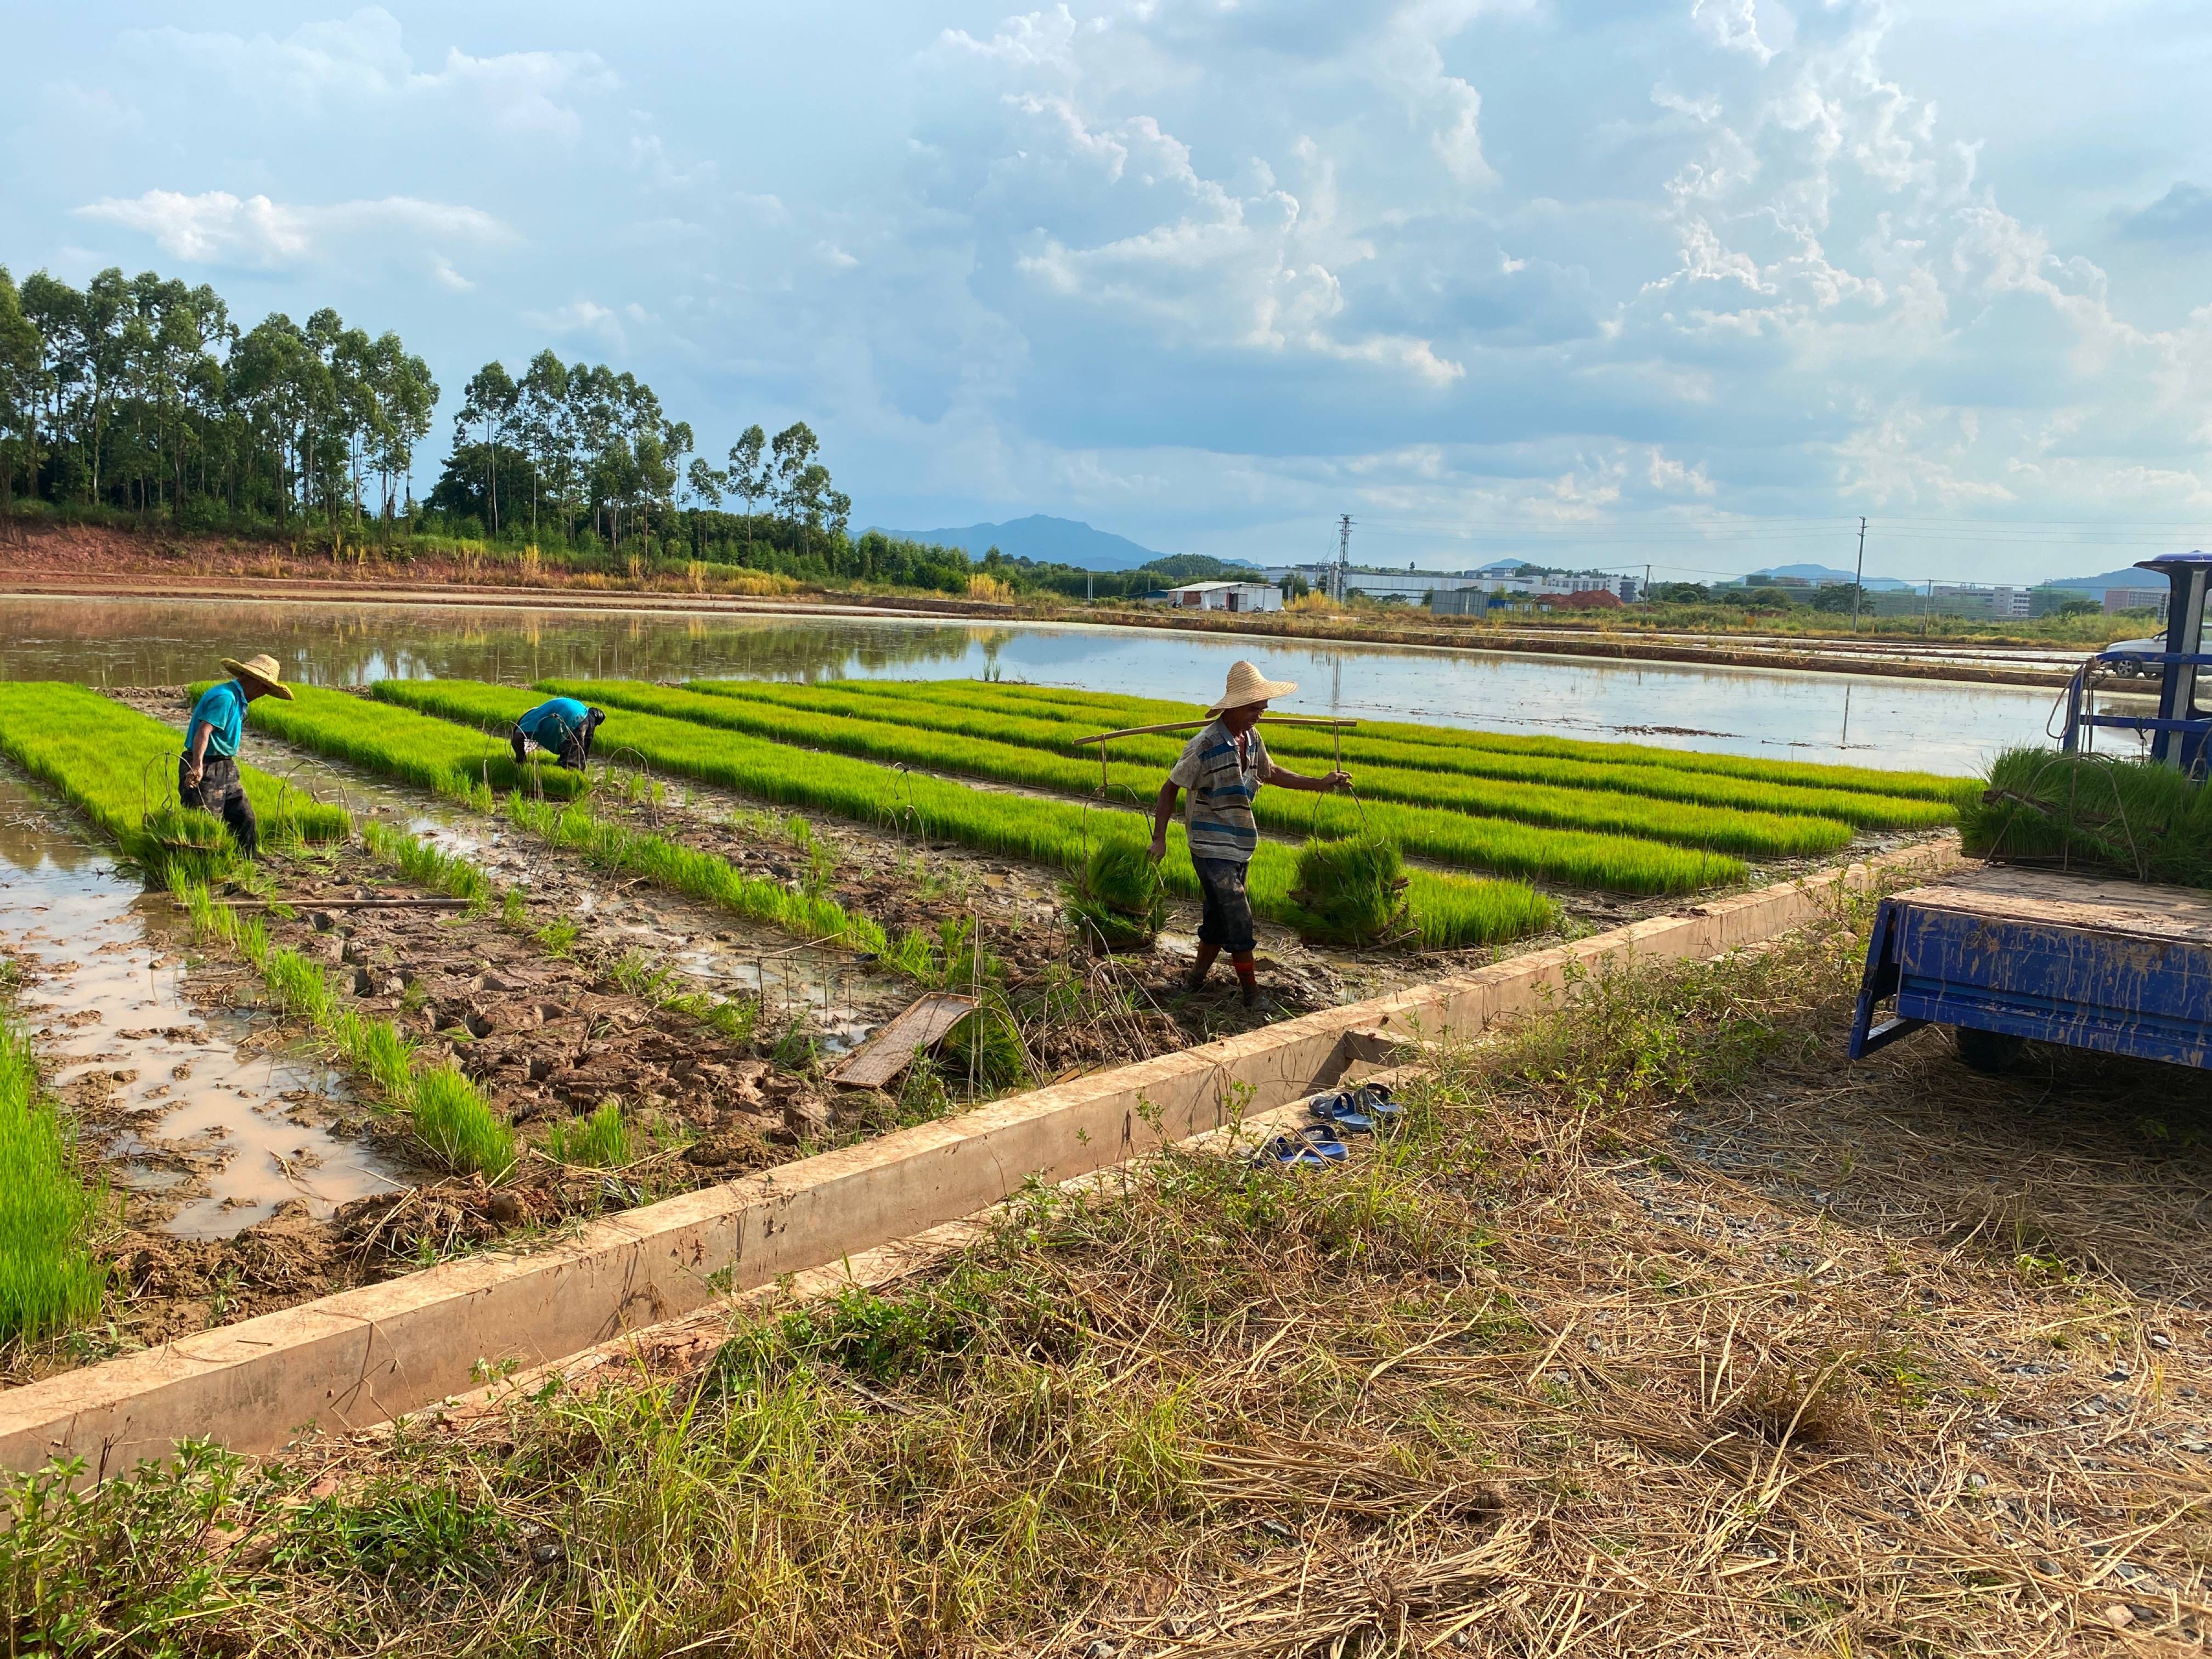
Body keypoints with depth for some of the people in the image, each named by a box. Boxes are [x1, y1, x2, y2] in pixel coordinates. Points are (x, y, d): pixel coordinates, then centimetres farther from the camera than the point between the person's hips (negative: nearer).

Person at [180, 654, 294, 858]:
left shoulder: (237, 698, 15)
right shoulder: (224, 697, -18)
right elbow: (203, 732, -30)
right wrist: (197, 766, -42)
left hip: (226, 767, 10)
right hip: (206, 769, -10)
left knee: (244, 819, 11)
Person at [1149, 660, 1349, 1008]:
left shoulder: (1252, 739, 5)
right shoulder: (1205, 747, -18)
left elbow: (1270, 773, 24)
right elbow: (1170, 789, -11)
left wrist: (1321, 783, 22)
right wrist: (1159, 839, -14)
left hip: (1240, 845, 8)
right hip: (1212, 847, -8)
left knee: (1220, 917, 14)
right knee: (1238, 918, -9)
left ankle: (1198, 977, 30)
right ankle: (1251, 992, 2)